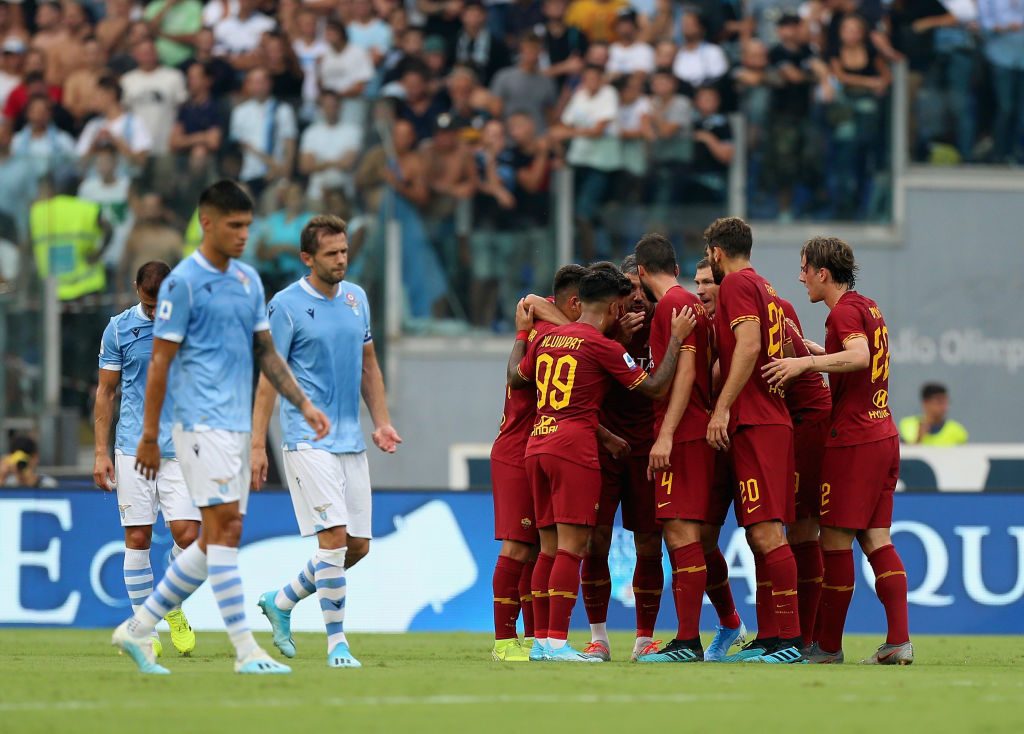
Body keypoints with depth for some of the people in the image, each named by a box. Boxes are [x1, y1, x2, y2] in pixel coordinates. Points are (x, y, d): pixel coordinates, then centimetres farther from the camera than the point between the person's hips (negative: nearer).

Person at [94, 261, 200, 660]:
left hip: (183, 449, 0)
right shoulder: (119, 328, 4)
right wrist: (101, 451, 2)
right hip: (133, 449, 0)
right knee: (137, 538, -1)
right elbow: (105, 392, 8)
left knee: (186, 533, -10)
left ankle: (174, 607, 16)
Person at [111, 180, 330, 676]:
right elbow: (160, 361, -7)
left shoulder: (248, 281, 15)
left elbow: (265, 352, 21)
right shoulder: (183, 282, -7)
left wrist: (304, 405, 12)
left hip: (237, 425, 8)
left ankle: (139, 629, 16)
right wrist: (149, 436, -8)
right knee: (225, 525, -12)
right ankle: (246, 652, -13)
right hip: (203, 422, -8)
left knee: (215, 540, 7)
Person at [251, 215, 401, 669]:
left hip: (351, 441, 7)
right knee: (334, 537, -15)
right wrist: (257, 444, -12)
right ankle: (336, 643, -9)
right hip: (308, 440, -7)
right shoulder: (287, 305, -8)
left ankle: (282, 602, 26)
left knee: (358, 545, 7)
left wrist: (381, 422, 12)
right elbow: (269, 377, -7)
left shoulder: (357, 298, 11)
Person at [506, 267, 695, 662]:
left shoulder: (546, 338, 14)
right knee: (571, 546, -8)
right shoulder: (602, 346, -5)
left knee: (550, 547, 11)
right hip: (574, 445, -8)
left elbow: (516, 377, 30)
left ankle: (541, 641, 10)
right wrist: (676, 339, 4)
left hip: (536, 445, 8)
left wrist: (521, 333, 44)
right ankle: (557, 641, -14)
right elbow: (652, 386, -3)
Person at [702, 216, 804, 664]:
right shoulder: (767, 290, 22)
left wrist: (723, 408, -20)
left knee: (765, 532, -14)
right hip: (772, 421, 10)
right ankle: (771, 639, 11)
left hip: (754, 425, -10)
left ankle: (790, 639, -18)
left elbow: (749, 345, -18)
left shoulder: (737, 284, -6)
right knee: (762, 535, 10)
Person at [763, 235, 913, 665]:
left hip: (852, 440, -9)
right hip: (883, 435, 9)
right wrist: (812, 351, 28)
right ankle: (899, 641, -3)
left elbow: (859, 356, -30)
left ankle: (828, 646, 3)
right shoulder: (869, 308, 16)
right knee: (876, 539, 6)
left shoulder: (843, 312, -12)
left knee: (836, 540, -2)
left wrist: (806, 362, -32)